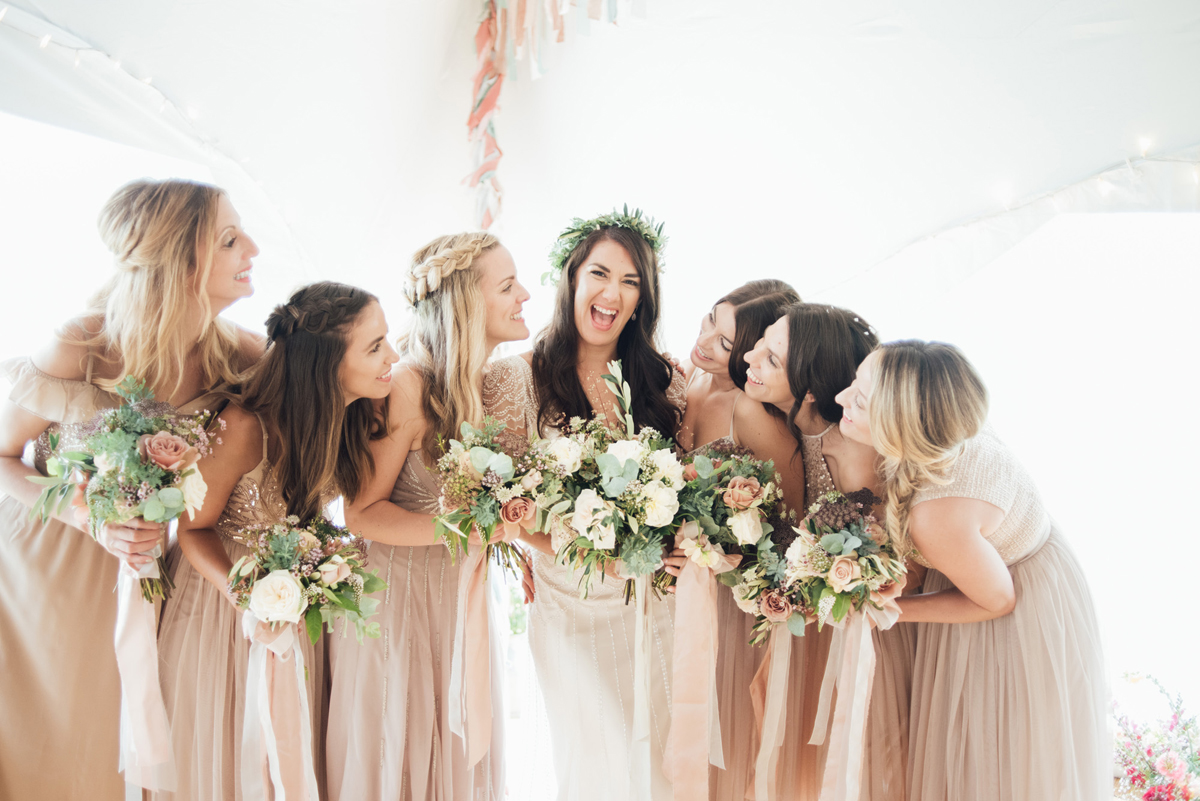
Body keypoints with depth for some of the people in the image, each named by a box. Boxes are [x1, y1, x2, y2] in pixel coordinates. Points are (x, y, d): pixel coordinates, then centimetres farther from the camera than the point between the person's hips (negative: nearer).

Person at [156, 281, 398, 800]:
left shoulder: (355, 416, -13)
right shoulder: (246, 426, -30)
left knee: (291, 753, 19)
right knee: (227, 755, 14)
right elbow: (194, 527, -17)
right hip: (225, 600, -5)